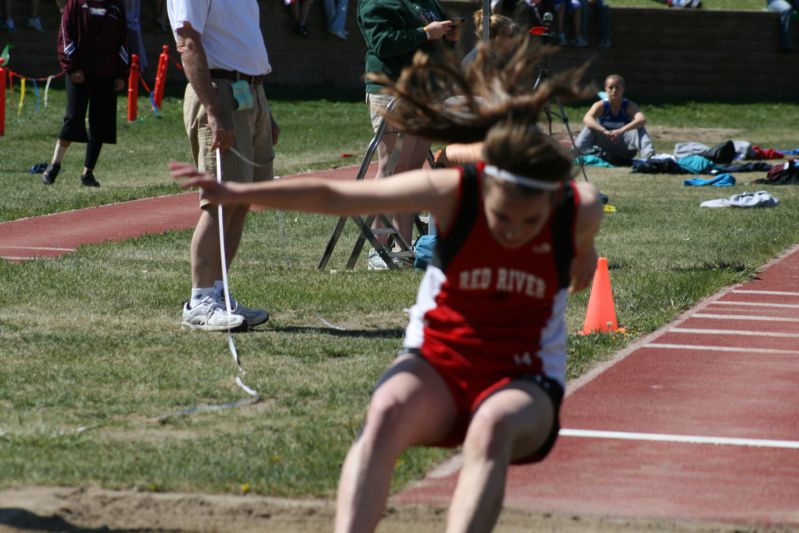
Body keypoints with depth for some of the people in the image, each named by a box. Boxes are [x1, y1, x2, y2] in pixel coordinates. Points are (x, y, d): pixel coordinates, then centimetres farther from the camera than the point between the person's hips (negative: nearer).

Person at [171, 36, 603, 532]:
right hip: (437, 365, 0)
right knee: (387, 414, -34)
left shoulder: (580, 211, -15)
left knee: (494, 427, -36)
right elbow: (332, 196, -11)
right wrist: (235, 193, -12)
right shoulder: (451, 193, -17)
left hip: (524, 379, 0)